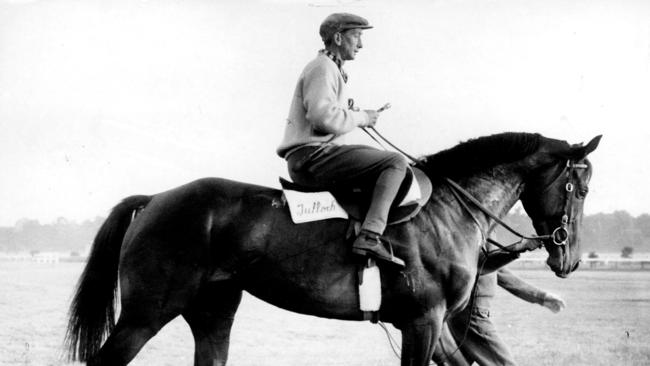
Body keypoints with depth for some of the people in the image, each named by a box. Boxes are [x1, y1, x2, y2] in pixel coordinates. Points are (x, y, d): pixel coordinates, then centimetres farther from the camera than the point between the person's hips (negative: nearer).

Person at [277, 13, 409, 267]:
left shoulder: (333, 70, 25)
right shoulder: (322, 68, -9)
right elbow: (323, 115, -24)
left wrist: (352, 114, 15)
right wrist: (360, 118, -10)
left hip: (304, 161, 11)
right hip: (312, 157, -11)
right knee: (395, 163, -16)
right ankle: (370, 237, -29)